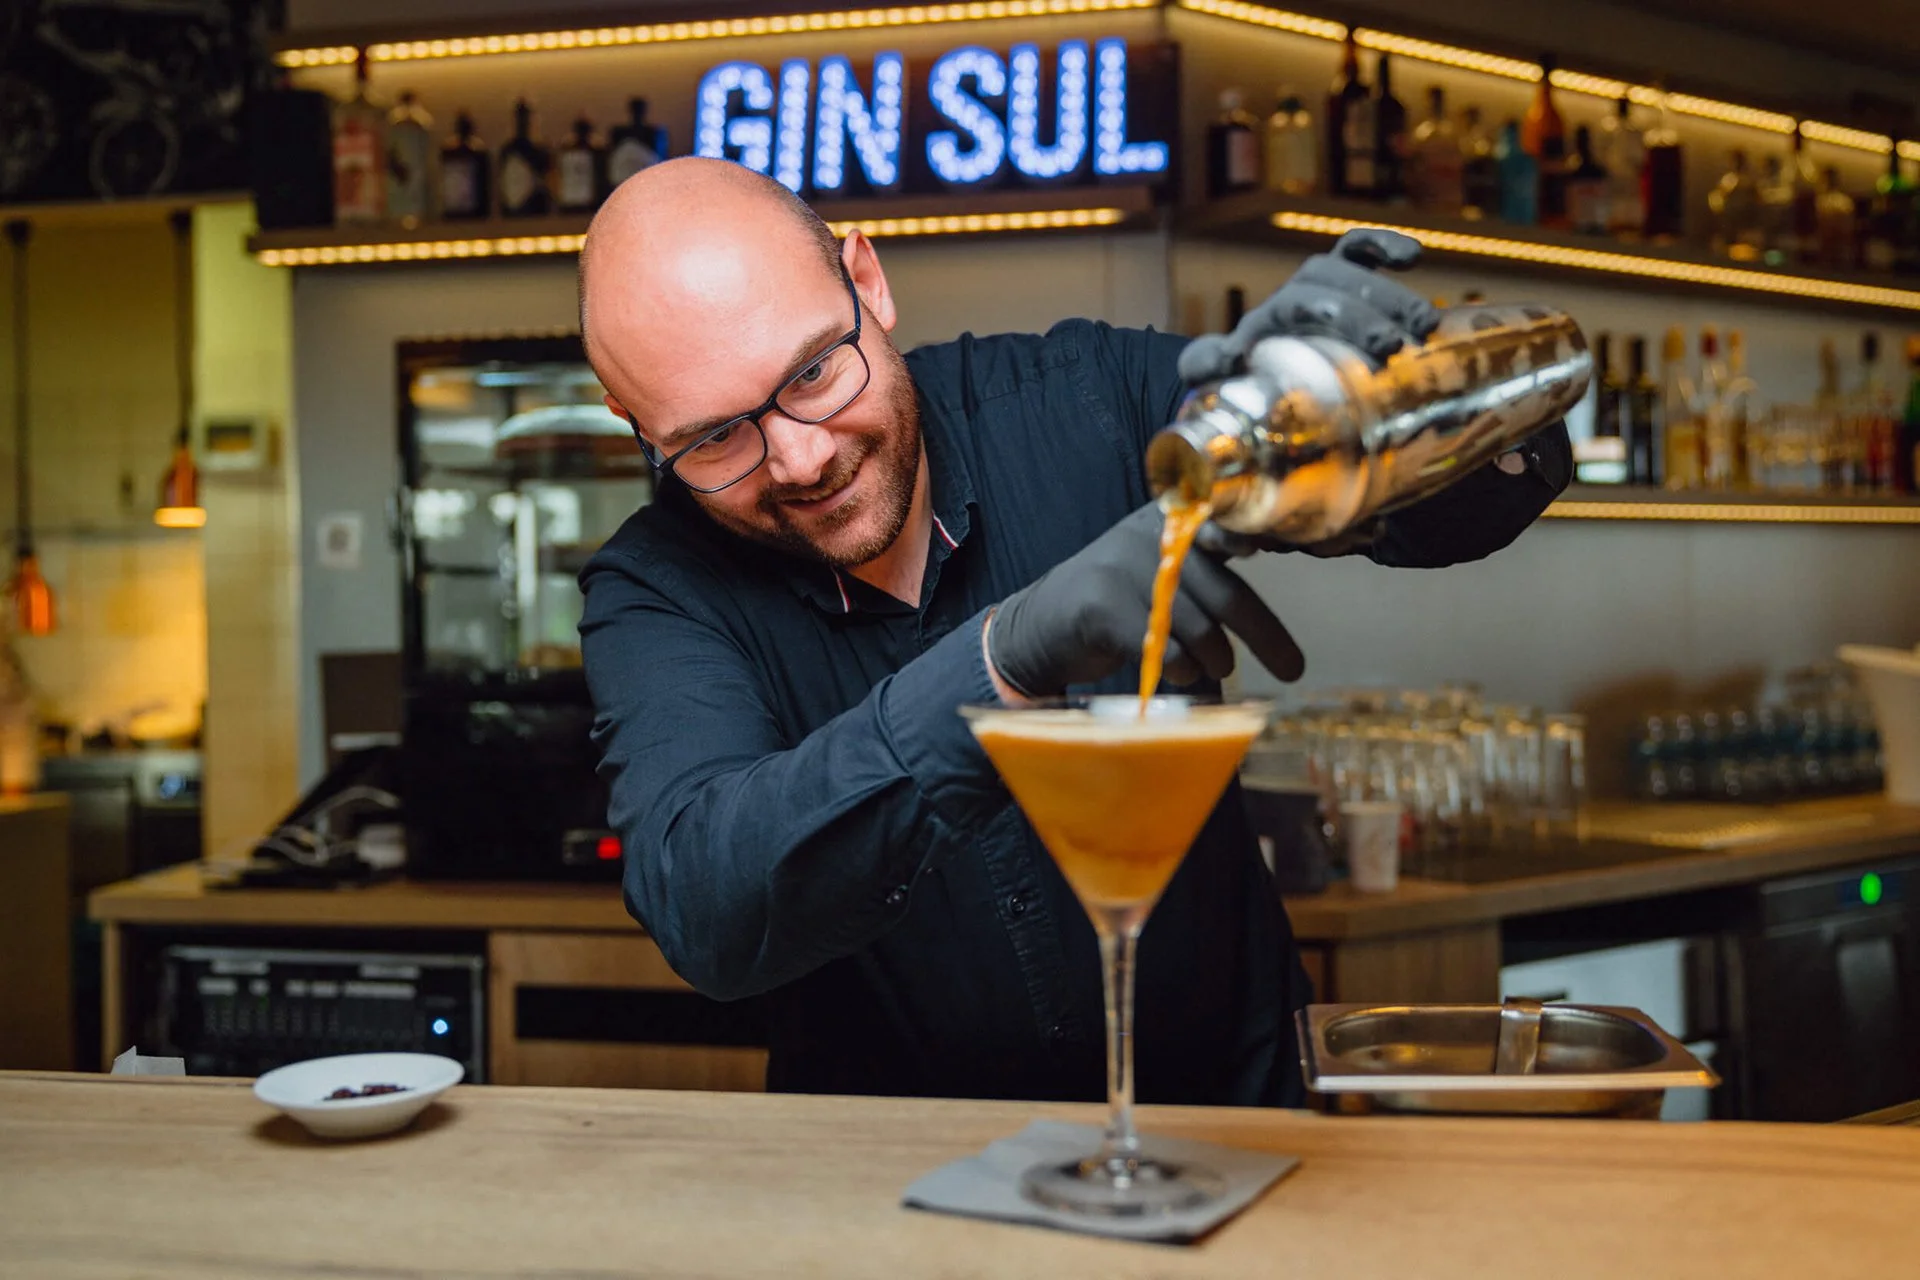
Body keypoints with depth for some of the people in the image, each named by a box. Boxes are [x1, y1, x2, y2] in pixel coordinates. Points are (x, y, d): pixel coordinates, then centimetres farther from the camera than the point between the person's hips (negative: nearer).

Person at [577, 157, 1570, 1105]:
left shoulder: (1083, 402, -7)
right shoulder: (654, 596, -9)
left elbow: (1476, 496, -6)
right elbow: (698, 908, -27)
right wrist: (1011, 656, -39)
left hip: (1223, 1103, 1)